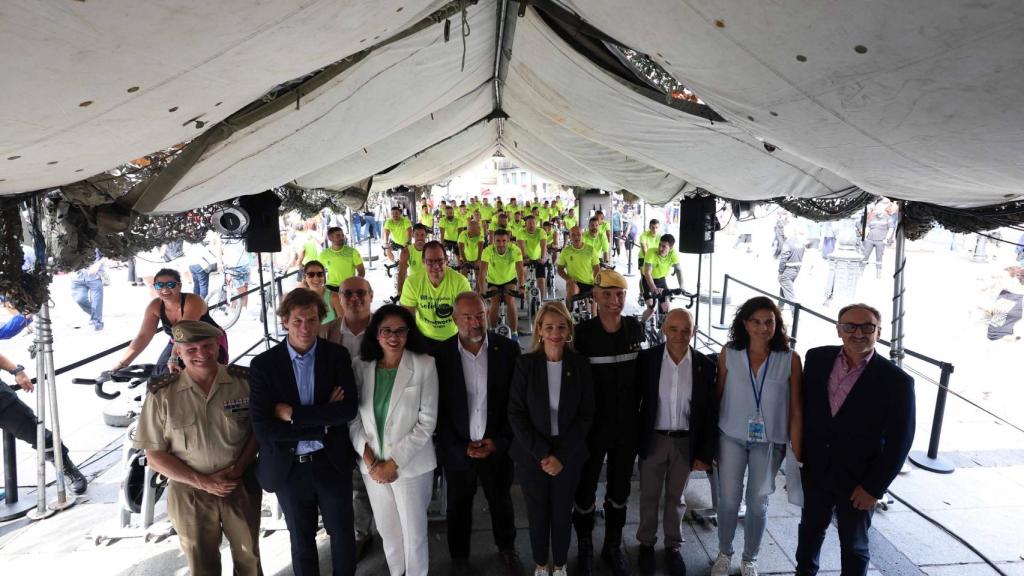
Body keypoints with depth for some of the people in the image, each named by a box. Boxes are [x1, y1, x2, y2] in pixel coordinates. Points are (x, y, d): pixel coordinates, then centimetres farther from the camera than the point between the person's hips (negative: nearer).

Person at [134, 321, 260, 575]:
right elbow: (155, 456, -6)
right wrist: (202, 482, -14)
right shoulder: (162, 394, -11)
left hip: (242, 487, 1)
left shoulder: (244, 381, -9)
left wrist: (239, 467, -13)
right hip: (190, 493, 0)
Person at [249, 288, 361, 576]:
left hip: (332, 463, 1)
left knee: (343, 536, 17)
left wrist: (293, 414, -21)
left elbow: (349, 409, -17)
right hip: (289, 467, 0)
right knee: (301, 542, 19)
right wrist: (324, 421, -19)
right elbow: (263, 428, -17)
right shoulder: (263, 364, -11)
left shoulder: (337, 355, -7)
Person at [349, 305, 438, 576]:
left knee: (414, 531, 11)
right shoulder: (362, 366, -2)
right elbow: (353, 419, 0)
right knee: (387, 529, 19)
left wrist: (394, 462, -14)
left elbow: (426, 422, -13)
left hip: (411, 465, -3)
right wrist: (370, 462, -9)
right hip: (372, 466, 3)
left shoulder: (424, 365, -12)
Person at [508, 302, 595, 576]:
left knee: (562, 512, 13)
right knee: (537, 512, 12)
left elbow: (586, 414, -5)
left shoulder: (580, 365, -6)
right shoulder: (525, 364, -9)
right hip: (531, 454, 0)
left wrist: (561, 455, -13)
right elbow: (516, 414, -9)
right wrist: (543, 454, -15)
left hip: (568, 454, 1)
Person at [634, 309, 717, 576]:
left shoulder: (706, 365, -9)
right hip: (653, 440, -1)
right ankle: (646, 543, 37)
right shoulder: (647, 358, -12)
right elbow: (634, 400, -4)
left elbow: (711, 413, -3)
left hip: (686, 442, 1)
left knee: (676, 497, 18)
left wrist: (705, 453, -3)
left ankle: (673, 546, 38)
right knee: (649, 496, 15)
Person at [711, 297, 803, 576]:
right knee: (728, 500, 12)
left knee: (758, 503, 15)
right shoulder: (729, 353, -9)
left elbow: (795, 410, -7)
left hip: (769, 442, 0)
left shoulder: (790, 359, -11)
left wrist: (797, 454, -4)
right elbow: (718, 395, 0)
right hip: (731, 438, 1)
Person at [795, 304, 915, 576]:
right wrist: (799, 449, 5)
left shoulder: (896, 381, -17)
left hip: (857, 481, -3)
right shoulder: (817, 359, -7)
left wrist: (874, 487, -12)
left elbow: (899, 441, -13)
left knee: (854, 545, 16)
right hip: (814, 469, 3)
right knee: (810, 529, 23)